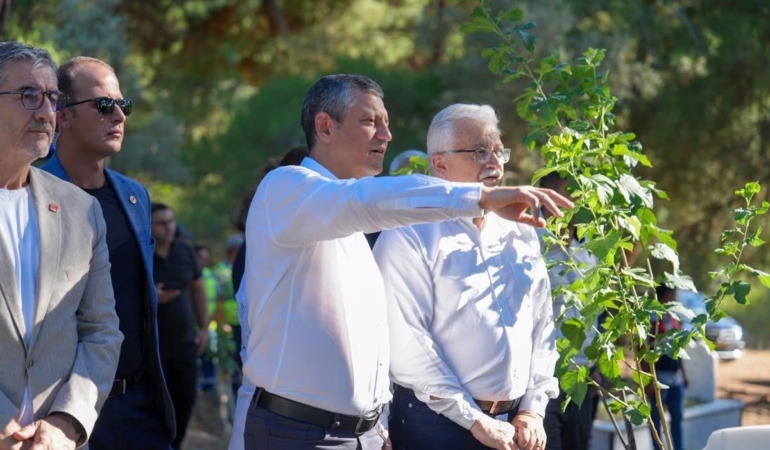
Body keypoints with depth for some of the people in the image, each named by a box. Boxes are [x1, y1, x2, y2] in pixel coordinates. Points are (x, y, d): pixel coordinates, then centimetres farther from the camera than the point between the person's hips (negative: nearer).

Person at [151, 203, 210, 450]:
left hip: (185, 341, 5)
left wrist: (204, 327, 10)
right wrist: (151, 298, -27)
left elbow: (198, 288, 14)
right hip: (152, 344, -5)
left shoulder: (186, 252, 4)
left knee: (185, 399, 9)